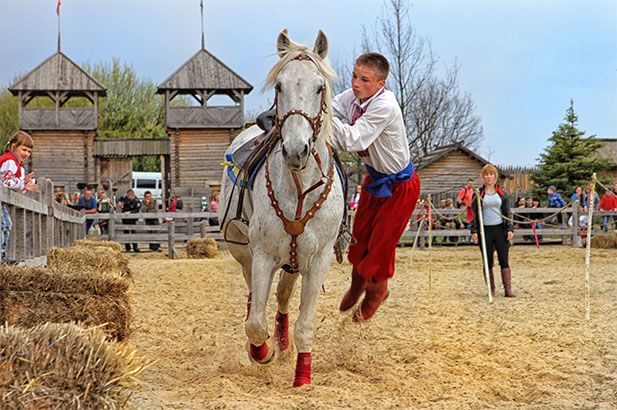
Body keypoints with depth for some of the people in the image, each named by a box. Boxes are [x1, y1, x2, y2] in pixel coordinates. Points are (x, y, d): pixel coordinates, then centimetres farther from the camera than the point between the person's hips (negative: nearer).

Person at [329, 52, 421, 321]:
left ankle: (377, 290, 35)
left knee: (381, 241, 4)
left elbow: (353, 140, -42)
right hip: (374, 177, 7)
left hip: (400, 186, -7)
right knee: (359, 235, 18)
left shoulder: (384, 107, -35)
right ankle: (357, 285, 46)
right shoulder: (353, 96, -12)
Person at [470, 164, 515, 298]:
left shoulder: (501, 193, 8)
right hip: (485, 230, -1)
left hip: (500, 229, 1)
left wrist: (510, 229, 0)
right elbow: (474, 213, 3)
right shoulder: (478, 193, 4)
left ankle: (508, 289, -5)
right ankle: (491, 289, 10)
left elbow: (507, 212, 9)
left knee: (504, 260, -3)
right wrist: (474, 231, -4)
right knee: (488, 261, 3)